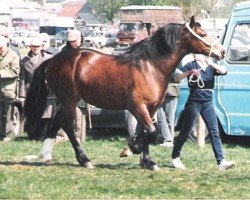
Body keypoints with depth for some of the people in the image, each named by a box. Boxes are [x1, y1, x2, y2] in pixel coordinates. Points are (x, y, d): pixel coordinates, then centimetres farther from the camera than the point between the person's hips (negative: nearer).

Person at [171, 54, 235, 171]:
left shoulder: (211, 67, 8)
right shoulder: (191, 65, -2)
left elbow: (223, 71, -11)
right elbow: (177, 79, -11)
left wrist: (211, 63, -23)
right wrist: (190, 72, -25)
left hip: (208, 103, 3)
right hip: (194, 103, -3)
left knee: (214, 132, -4)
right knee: (185, 131, 5)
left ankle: (221, 162, -8)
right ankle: (175, 158, 20)